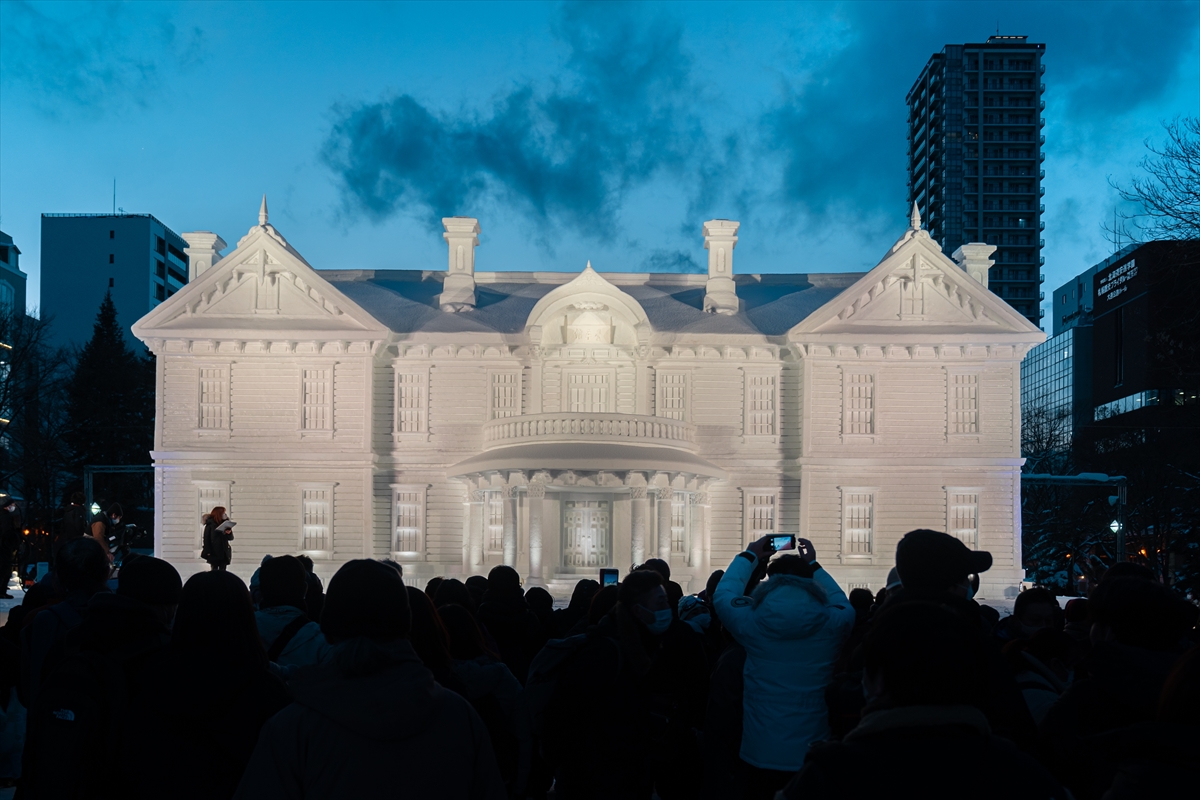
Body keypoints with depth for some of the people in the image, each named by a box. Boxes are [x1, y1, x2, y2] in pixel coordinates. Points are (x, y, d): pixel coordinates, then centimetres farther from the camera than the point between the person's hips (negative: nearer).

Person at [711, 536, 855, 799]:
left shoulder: (751, 622, -10)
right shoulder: (833, 624, -8)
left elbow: (723, 592, 11)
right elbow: (842, 602, 17)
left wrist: (749, 557, 23)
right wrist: (813, 566, 25)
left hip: (761, 755, -1)